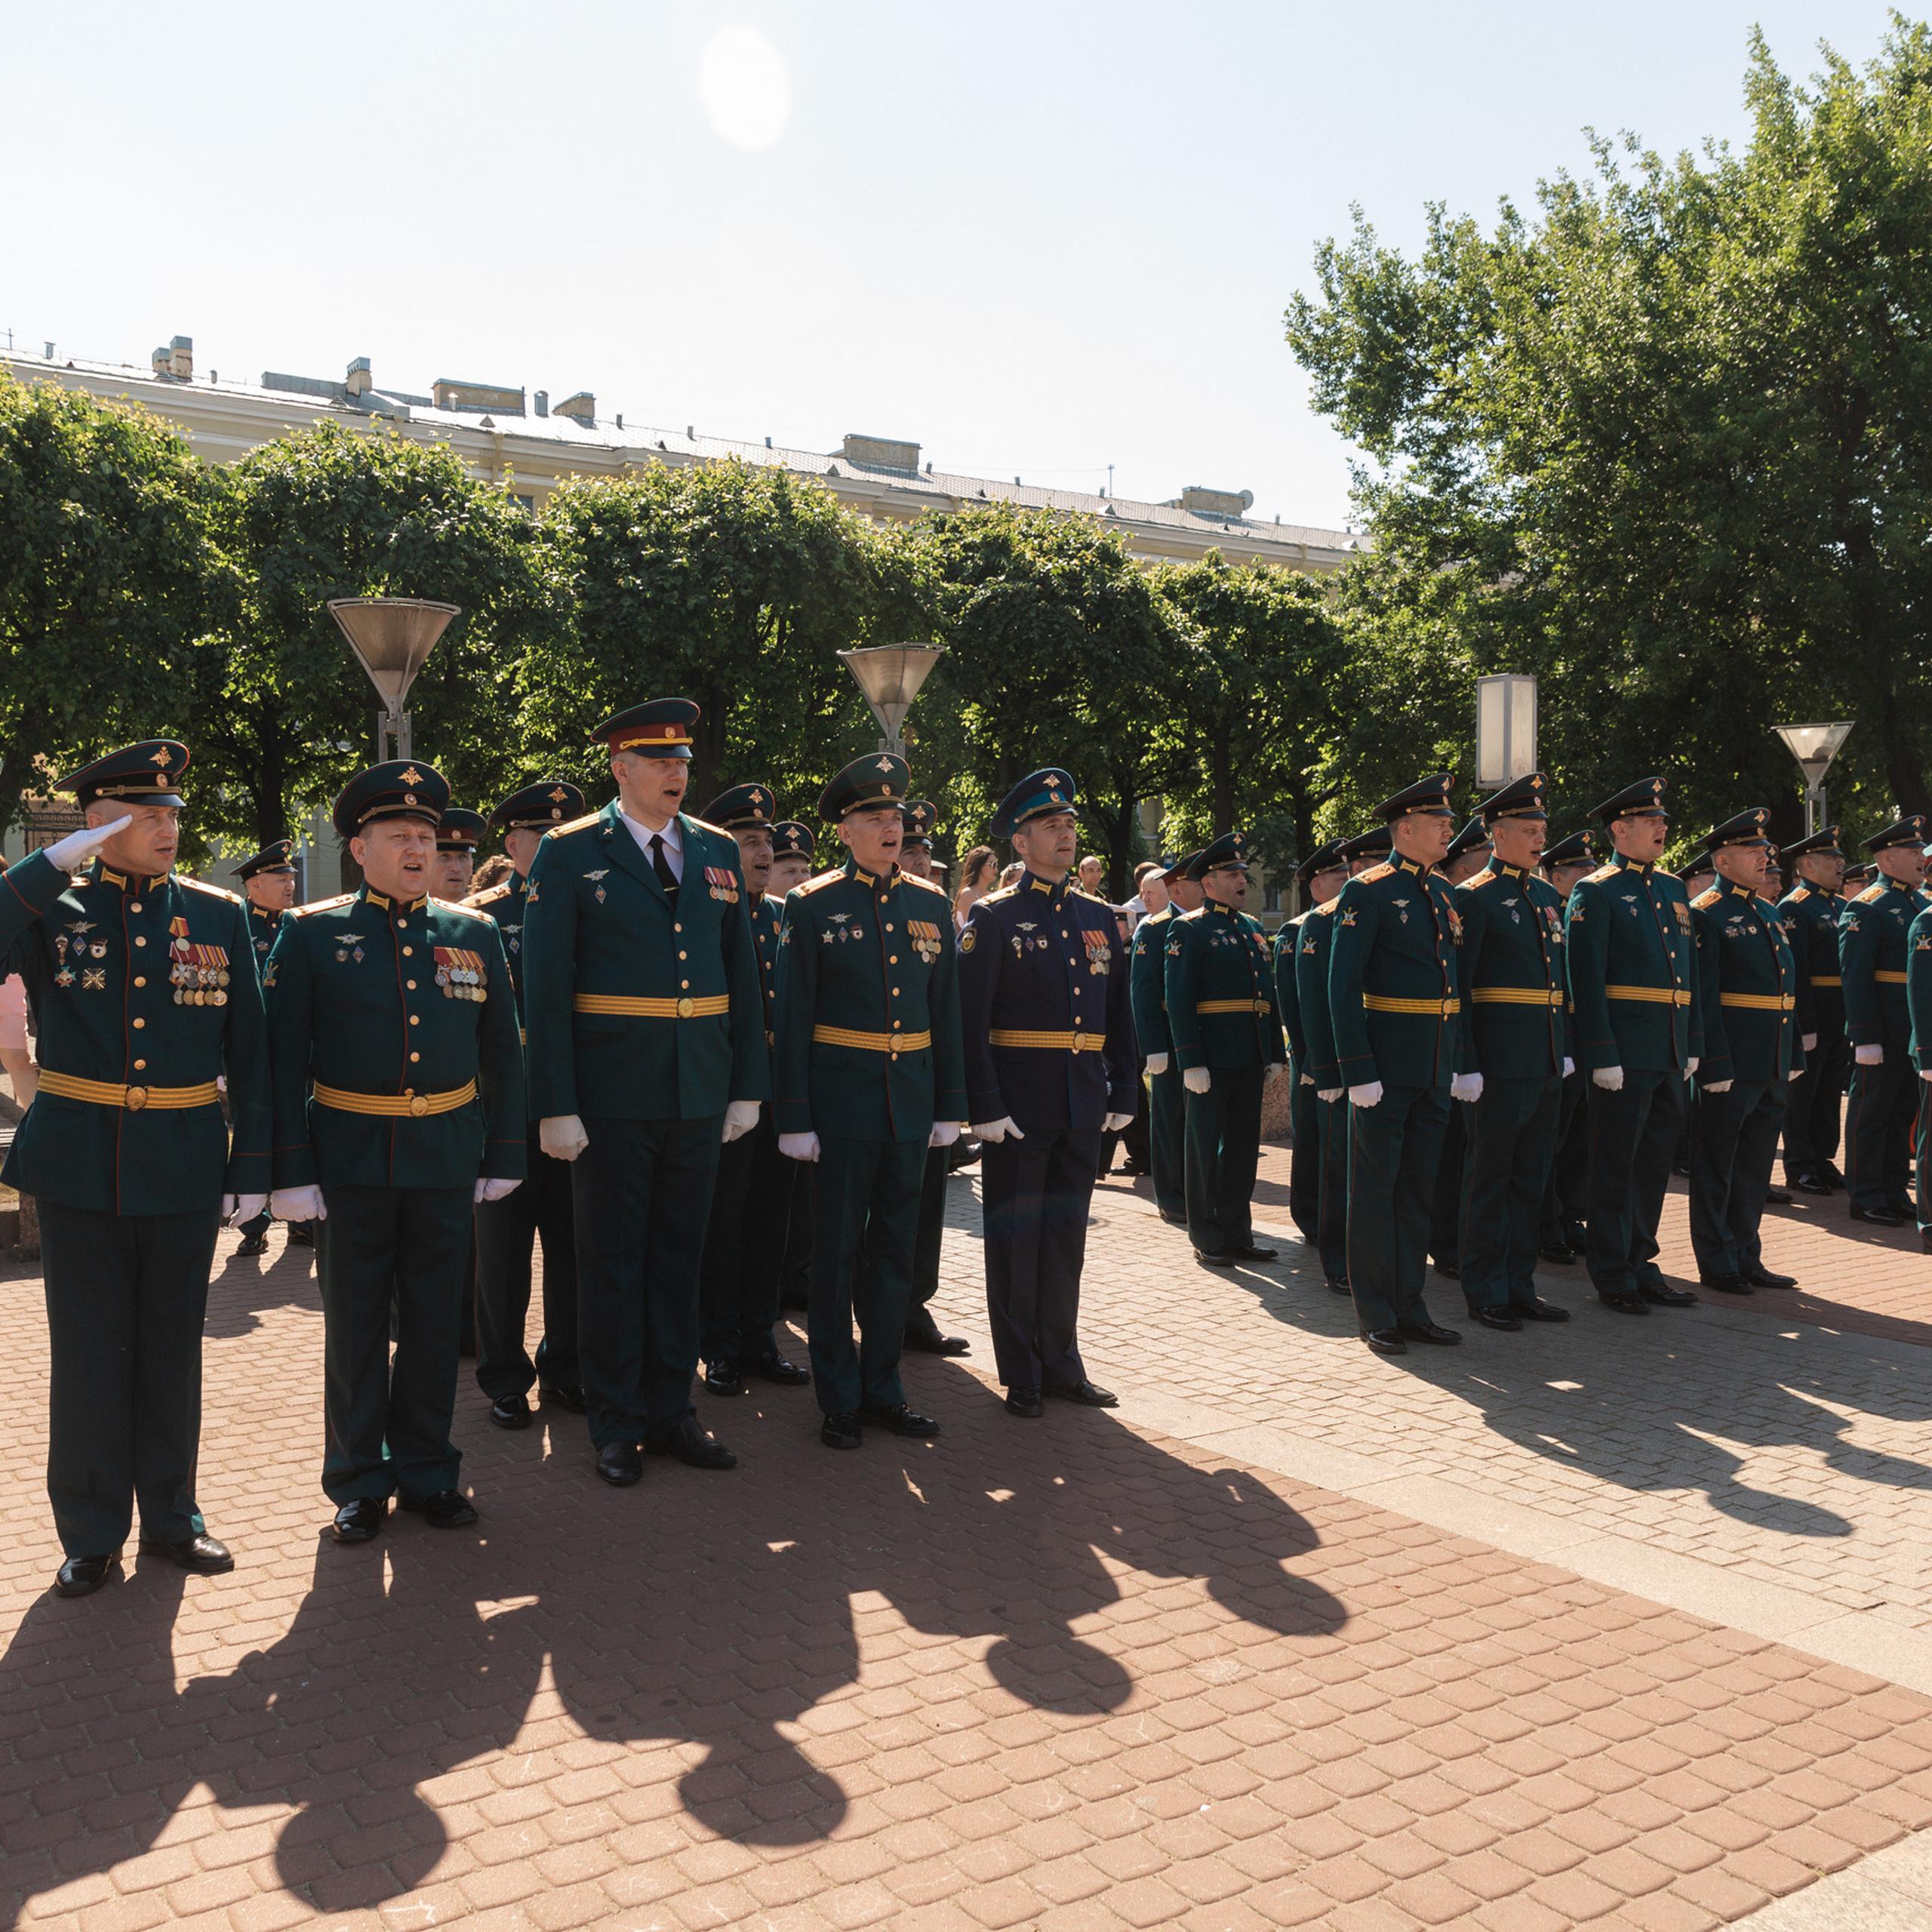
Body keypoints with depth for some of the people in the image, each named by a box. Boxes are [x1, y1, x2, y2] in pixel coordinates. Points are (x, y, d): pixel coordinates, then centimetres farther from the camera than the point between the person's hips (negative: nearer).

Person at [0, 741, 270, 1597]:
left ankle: (171, 1515, 27)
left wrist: (251, 1166, 1)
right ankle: (91, 1533, 23)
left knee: (172, 1348, 12)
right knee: (88, 1354, 8)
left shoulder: (219, 915, 2)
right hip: (76, 1165, -1)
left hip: (184, 1165, 1)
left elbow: (247, 1048, 4)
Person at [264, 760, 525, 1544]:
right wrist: (292, 1171, -7)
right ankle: (359, 1481, 22)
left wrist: (504, 1155, 7)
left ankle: (426, 1471, 25)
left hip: (447, 1155, 2)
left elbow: (502, 1054, 11)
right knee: (355, 1324, 7)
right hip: (350, 1154, -2)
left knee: (435, 1320, 10)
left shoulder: (474, 934, 7)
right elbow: (283, 1058, -3)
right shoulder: (312, 934, -1)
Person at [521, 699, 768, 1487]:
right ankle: (615, 1424, 20)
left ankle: (670, 1411, 25)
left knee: (679, 1254, 13)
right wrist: (556, 1103, -12)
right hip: (612, 1094, -4)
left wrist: (748, 1087, 6)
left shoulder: (719, 852, 9)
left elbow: (740, 974, 11)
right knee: (611, 1259, 7)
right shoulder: (568, 853, -4)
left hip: (700, 1094, 4)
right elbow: (545, 986, -7)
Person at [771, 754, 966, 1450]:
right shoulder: (813, 905, -3)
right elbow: (793, 1016, -4)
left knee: (897, 1247, 10)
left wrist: (950, 1104, 7)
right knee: (837, 1249, 4)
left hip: (910, 1098, 4)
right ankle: (839, 1398, 16)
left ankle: (883, 1387, 23)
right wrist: (794, 1117, -8)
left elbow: (945, 1010, 11)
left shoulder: (930, 904, 8)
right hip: (842, 1097, -4)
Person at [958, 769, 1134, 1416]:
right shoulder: (993, 918, -4)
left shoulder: (1099, 917, 12)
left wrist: (1122, 1093, 8)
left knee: (1066, 1235, 13)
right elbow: (970, 1019, -9)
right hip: (1020, 1105, -5)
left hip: (1084, 1105, 5)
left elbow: (1118, 1014, 14)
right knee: (1016, 1238, 5)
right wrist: (985, 1106, -15)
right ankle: (1021, 1375, 15)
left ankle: (1061, 1361, 25)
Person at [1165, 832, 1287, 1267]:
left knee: (1244, 1147, 11)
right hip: (1212, 1059, -7)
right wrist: (1191, 1062, -17)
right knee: (1205, 1149, 3)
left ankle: (1237, 1234, 20)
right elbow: (1178, 999, -11)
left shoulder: (1253, 927, 16)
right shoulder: (1188, 929, -6)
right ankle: (1207, 1240, 12)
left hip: (1250, 1059, 7)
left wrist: (1276, 1052, 11)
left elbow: (1267, 994, 18)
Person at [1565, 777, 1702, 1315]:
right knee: (1616, 1165, 1)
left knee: (1655, 1161, 13)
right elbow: (1586, 979, -13)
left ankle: (1642, 1264, 23)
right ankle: (1613, 1276, 10)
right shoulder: (1595, 893, -7)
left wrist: (1693, 1043, 14)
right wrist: (1601, 1056, -18)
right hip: (1625, 1056, -7)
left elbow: (1687, 970, 19)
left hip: (1670, 1054, 7)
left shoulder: (1674, 889, 16)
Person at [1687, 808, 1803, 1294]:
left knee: (1755, 1167, 14)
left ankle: (1747, 1259, 24)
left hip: (1772, 1069, 8)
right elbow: (1702, 996, -15)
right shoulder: (1706, 915, -10)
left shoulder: (1768, 913, 16)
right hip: (1729, 1063, -8)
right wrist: (1715, 1066, -19)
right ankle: (1717, 1264, 11)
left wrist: (1793, 1055, 16)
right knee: (1716, 1167, 3)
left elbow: (1785, 987, 20)